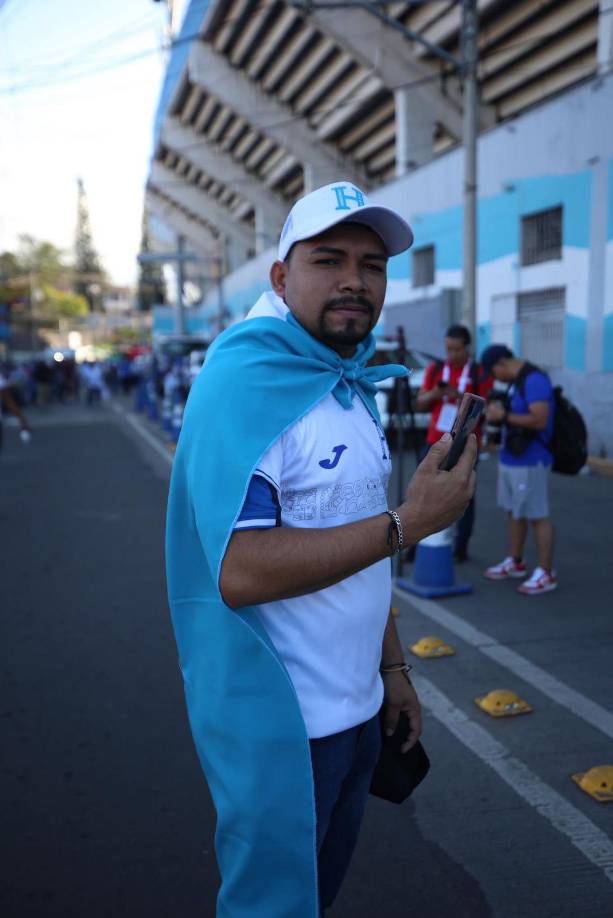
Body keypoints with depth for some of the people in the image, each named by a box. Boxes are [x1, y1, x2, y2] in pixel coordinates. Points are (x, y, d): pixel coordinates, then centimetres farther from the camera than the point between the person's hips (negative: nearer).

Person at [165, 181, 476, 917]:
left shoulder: (354, 388, 9)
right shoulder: (246, 380, -20)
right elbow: (241, 571, -29)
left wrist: (393, 670, 15)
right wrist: (408, 522, -25)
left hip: (356, 710, 9)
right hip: (277, 727, -8)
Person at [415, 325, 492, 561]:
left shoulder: (480, 373, 0)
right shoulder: (435, 369, 10)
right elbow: (420, 404, 11)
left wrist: (459, 397, -19)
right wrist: (434, 393, -10)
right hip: (434, 443, 3)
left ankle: (461, 547, 7)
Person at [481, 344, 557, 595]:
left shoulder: (535, 380, -17)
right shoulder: (517, 382, 14)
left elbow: (540, 419, -25)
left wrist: (504, 416, -20)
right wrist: (499, 412, 8)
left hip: (529, 461, -10)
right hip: (510, 459, 10)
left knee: (537, 516, -4)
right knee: (514, 512, 17)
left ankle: (546, 574, 4)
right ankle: (515, 563, 29)